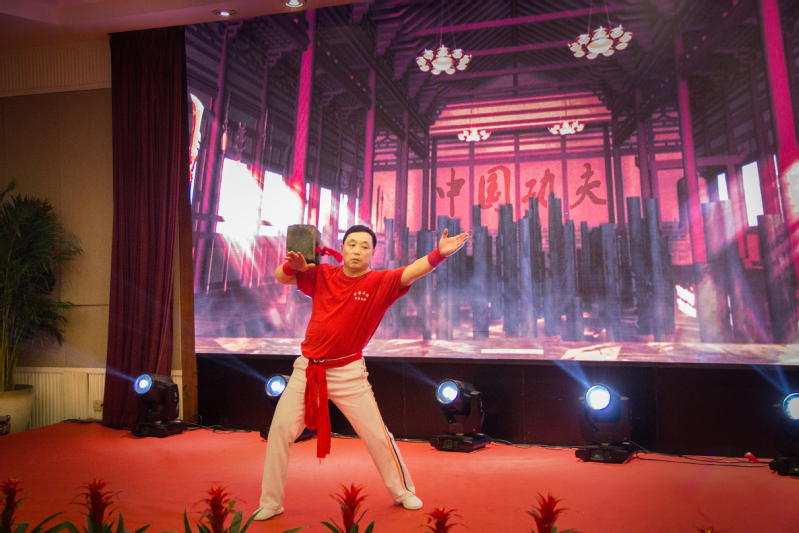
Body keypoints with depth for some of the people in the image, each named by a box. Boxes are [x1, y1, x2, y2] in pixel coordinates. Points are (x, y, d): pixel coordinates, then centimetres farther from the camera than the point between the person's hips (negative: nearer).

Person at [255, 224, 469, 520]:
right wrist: (295, 264, -16)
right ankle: (271, 503, 23)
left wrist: (439, 254, -41)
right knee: (280, 429, 3)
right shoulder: (322, 275, 0)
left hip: (348, 373, -2)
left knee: (377, 434, 4)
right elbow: (280, 277, 6)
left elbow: (412, 271, -24)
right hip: (307, 370, 3)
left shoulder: (380, 283, -9)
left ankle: (403, 492, 29)